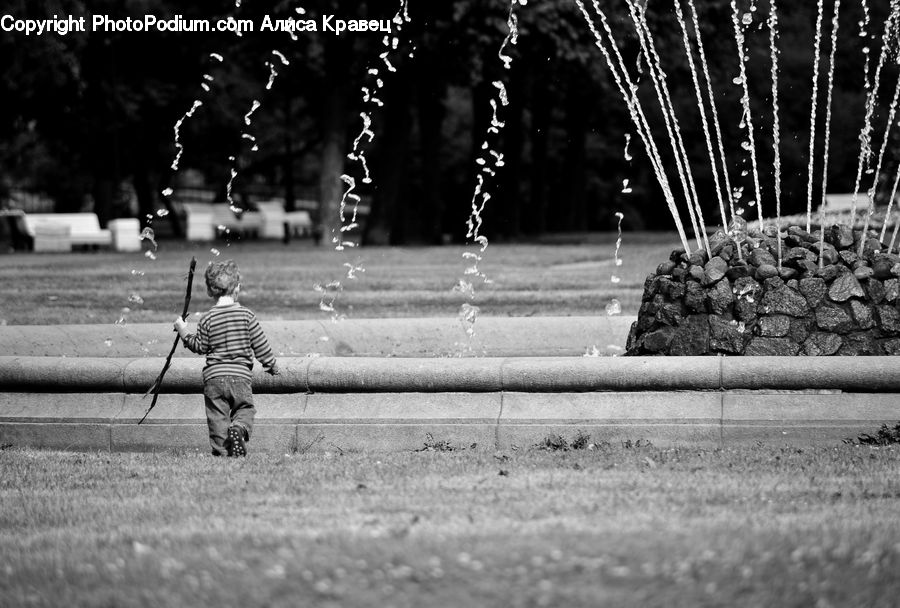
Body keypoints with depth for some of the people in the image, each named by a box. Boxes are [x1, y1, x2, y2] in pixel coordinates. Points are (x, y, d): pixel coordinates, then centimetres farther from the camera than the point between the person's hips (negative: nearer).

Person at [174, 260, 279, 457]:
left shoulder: (207, 319, -2)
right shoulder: (246, 315, -2)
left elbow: (199, 346, 5)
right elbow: (261, 345, 1)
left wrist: (184, 333, 20)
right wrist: (272, 366, 14)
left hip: (213, 375, 1)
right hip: (240, 375, -1)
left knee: (217, 418, 6)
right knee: (245, 409, 11)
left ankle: (221, 451, -4)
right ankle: (239, 428, -20)